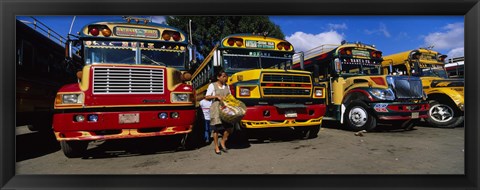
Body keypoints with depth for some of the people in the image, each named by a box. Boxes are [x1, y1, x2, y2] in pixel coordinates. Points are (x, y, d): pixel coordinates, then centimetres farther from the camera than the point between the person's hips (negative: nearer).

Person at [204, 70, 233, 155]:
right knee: (216, 128, 0)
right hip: (216, 109, -5)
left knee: (229, 126, -3)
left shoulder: (227, 86, 14)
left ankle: (222, 143, 19)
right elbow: (206, 97, -6)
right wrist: (217, 96, -18)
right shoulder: (212, 85, -3)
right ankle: (216, 147, 14)